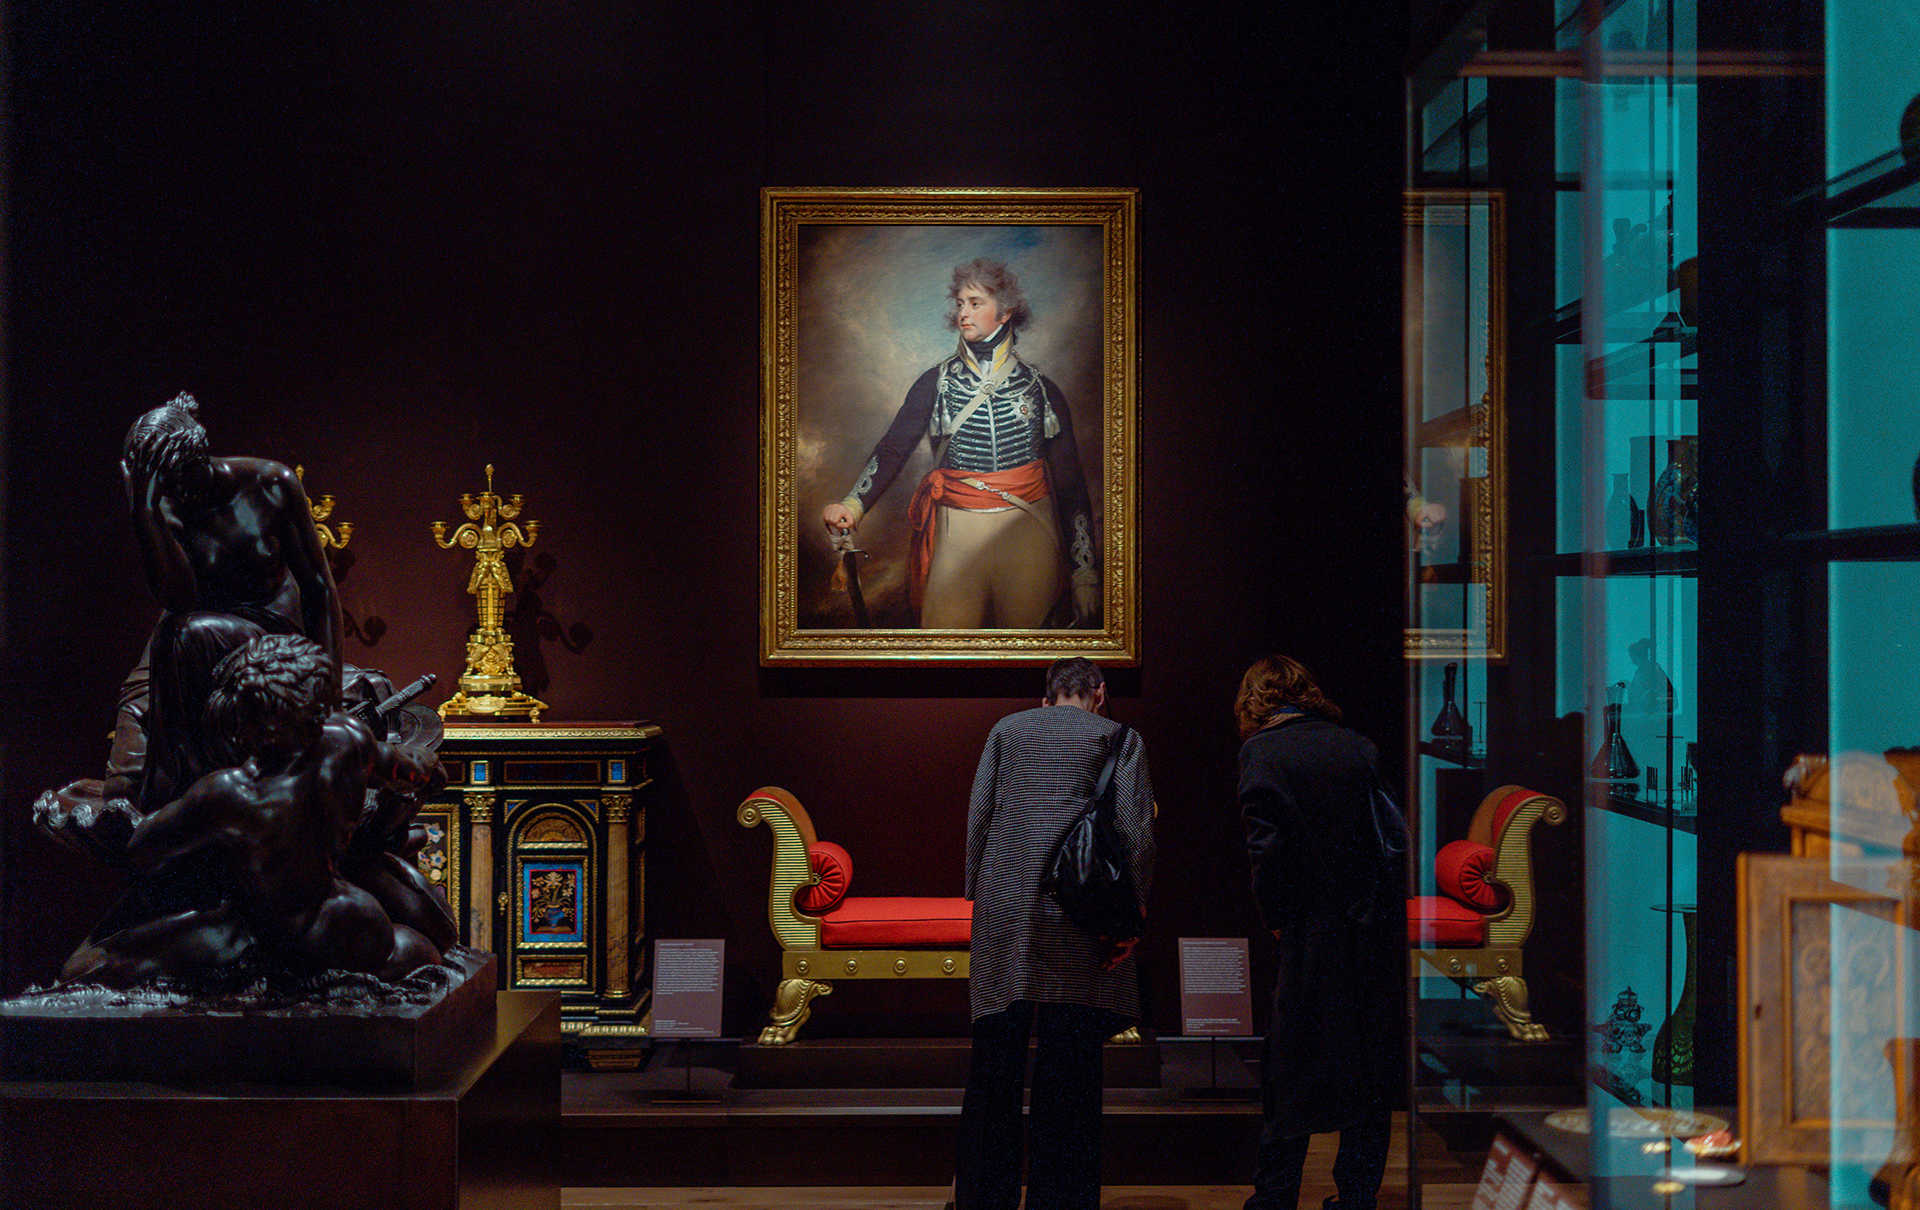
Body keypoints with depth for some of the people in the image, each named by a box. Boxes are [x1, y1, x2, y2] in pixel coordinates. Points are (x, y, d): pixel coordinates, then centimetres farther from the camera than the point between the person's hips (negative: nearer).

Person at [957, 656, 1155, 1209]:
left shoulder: (1007, 729, 15)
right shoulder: (1120, 737, 8)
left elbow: (978, 815, 8)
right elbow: (1136, 829, -2)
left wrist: (977, 894, 12)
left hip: (1004, 902, 2)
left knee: (996, 1057, 8)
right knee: (1070, 1064, 3)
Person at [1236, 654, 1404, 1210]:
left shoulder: (1262, 752, -6)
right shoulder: (1359, 745, 7)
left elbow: (1268, 846, -15)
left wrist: (1276, 918, -3)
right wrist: (1385, 903, 11)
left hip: (1314, 939, -4)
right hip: (1380, 933, 4)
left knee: (1290, 1082, 7)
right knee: (1372, 1079, 13)